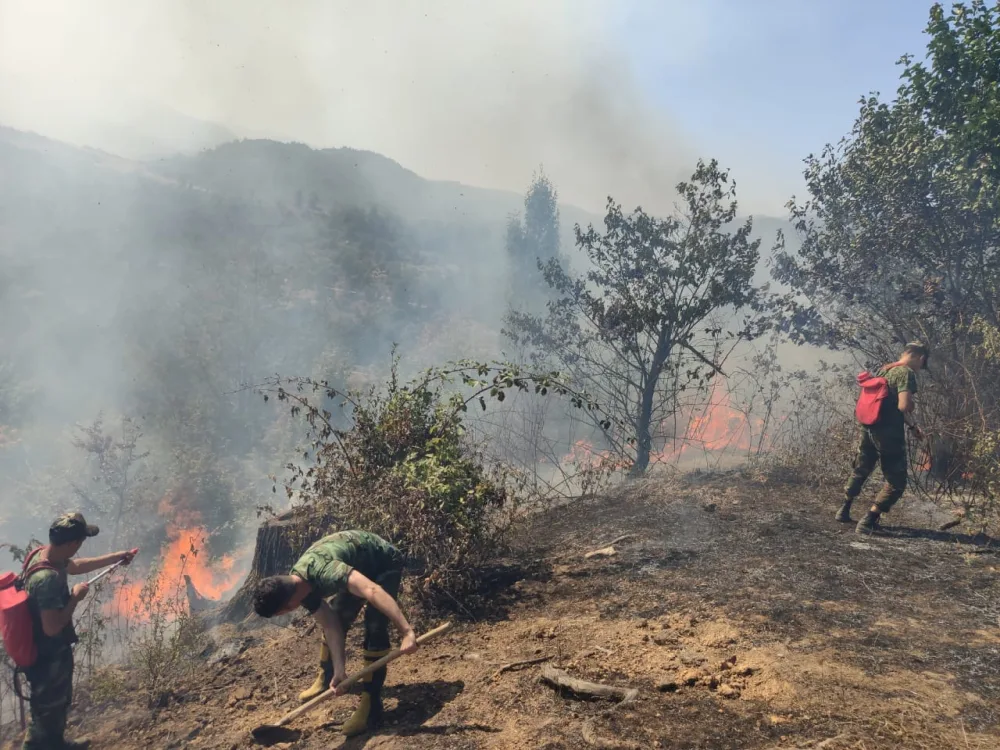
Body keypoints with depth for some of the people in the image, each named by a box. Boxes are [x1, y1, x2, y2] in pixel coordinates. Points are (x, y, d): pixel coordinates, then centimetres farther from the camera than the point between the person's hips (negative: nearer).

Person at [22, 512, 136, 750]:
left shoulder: (43, 553, -8)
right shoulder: (47, 579, -38)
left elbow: (75, 565, 14)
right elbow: (52, 628, -34)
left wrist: (114, 557, 16)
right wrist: (75, 597, -22)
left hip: (51, 652, 10)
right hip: (49, 657, -10)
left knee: (60, 702, 31)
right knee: (48, 710, 14)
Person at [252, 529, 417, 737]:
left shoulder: (321, 572, -39)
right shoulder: (300, 587, -12)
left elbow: (373, 591, -49)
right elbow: (331, 627, -7)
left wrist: (407, 631, -52)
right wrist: (339, 670, -15)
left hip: (384, 563, -8)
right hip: (360, 565, 8)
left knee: (374, 628, -17)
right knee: (336, 620, 12)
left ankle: (371, 704, -10)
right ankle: (326, 678, 33)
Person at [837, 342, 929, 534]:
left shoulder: (883, 370, 14)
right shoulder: (906, 373, -13)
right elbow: (903, 406, -25)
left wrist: (912, 426, 24)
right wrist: (913, 404, -1)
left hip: (869, 428, 8)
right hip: (888, 433, -8)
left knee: (860, 470, 25)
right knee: (896, 482, 1)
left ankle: (844, 510, 37)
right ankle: (867, 521, -4)